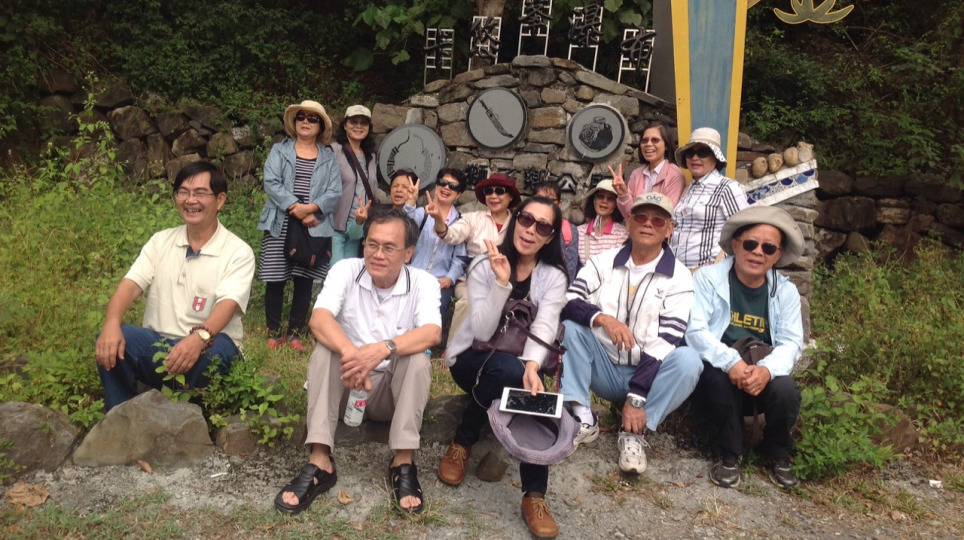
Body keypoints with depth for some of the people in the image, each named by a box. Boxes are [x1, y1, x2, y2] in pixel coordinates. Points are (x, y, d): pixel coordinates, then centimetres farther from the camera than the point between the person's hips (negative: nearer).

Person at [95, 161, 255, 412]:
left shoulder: (238, 252, -5)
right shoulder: (161, 241, 9)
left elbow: (227, 305, -20)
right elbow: (130, 285, -3)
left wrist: (199, 338, -42)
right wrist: (112, 323, -25)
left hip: (210, 349, -3)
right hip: (157, 343, 4)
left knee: (209, 349, -37)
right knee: (111, 342, -24)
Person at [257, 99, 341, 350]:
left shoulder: (328, 157, 13)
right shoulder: (279, 150, 10)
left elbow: (334, 192, 1)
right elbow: (271, 182, -4)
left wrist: (310, 208, -15)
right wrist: (295, 208, -15)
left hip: (314, 228, 1)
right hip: (280, 225, -1)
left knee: (304, 281, 3)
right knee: (275, 280, 1)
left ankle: (295, 334, 13)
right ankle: (274, 333, 14)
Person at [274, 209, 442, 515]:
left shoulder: (423, 282, -11)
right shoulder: (345, 271, -9)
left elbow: (432, 333, -28)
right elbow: (319, 320, -25)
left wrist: (384, 348, -46)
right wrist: (349, 352, -46)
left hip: (396, 390, -1)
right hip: (346, 384, 1)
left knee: (418, 358, -29)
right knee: (326, 349, -26)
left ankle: (403, 463, -26)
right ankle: (319, 463, -30)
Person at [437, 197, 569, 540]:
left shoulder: (554, 277, -6)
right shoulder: (484, 266, -10)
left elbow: (544, 327, -22)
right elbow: (482, 332, -20)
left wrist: (532, 365, -43)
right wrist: (501, 283, -32)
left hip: (520, 364, 1)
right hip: (472, 359, -1)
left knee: (531, 395, -34)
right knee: (507, 369, -36)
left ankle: (534, 495, -25)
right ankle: (461, 443, -13)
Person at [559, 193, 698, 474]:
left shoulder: (679, 278, -8)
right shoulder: (603, 262, 0)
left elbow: (665, 342, -16)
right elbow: (567, 302, -13)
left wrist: (637, 397, -25)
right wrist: (601, 317, -34)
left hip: (648, 375, -2)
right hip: (604, 369, 2)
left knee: (689, 363, -28)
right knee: (571, 325, -20)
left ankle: (634, 432, -18)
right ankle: (583, 419, -16)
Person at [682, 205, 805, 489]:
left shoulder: (786, 292, 5)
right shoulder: (708, 278, -6)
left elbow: (791, 342, -4)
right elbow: (694, 329, -16)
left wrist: (766, 369, -27)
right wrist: (731, 362, -32)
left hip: (762, 377, 3)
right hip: (716, 370, -3)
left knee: (786, 390, -28)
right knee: (719, 379, -35)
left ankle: (777, 454, 5)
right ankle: (729, 454, -10)